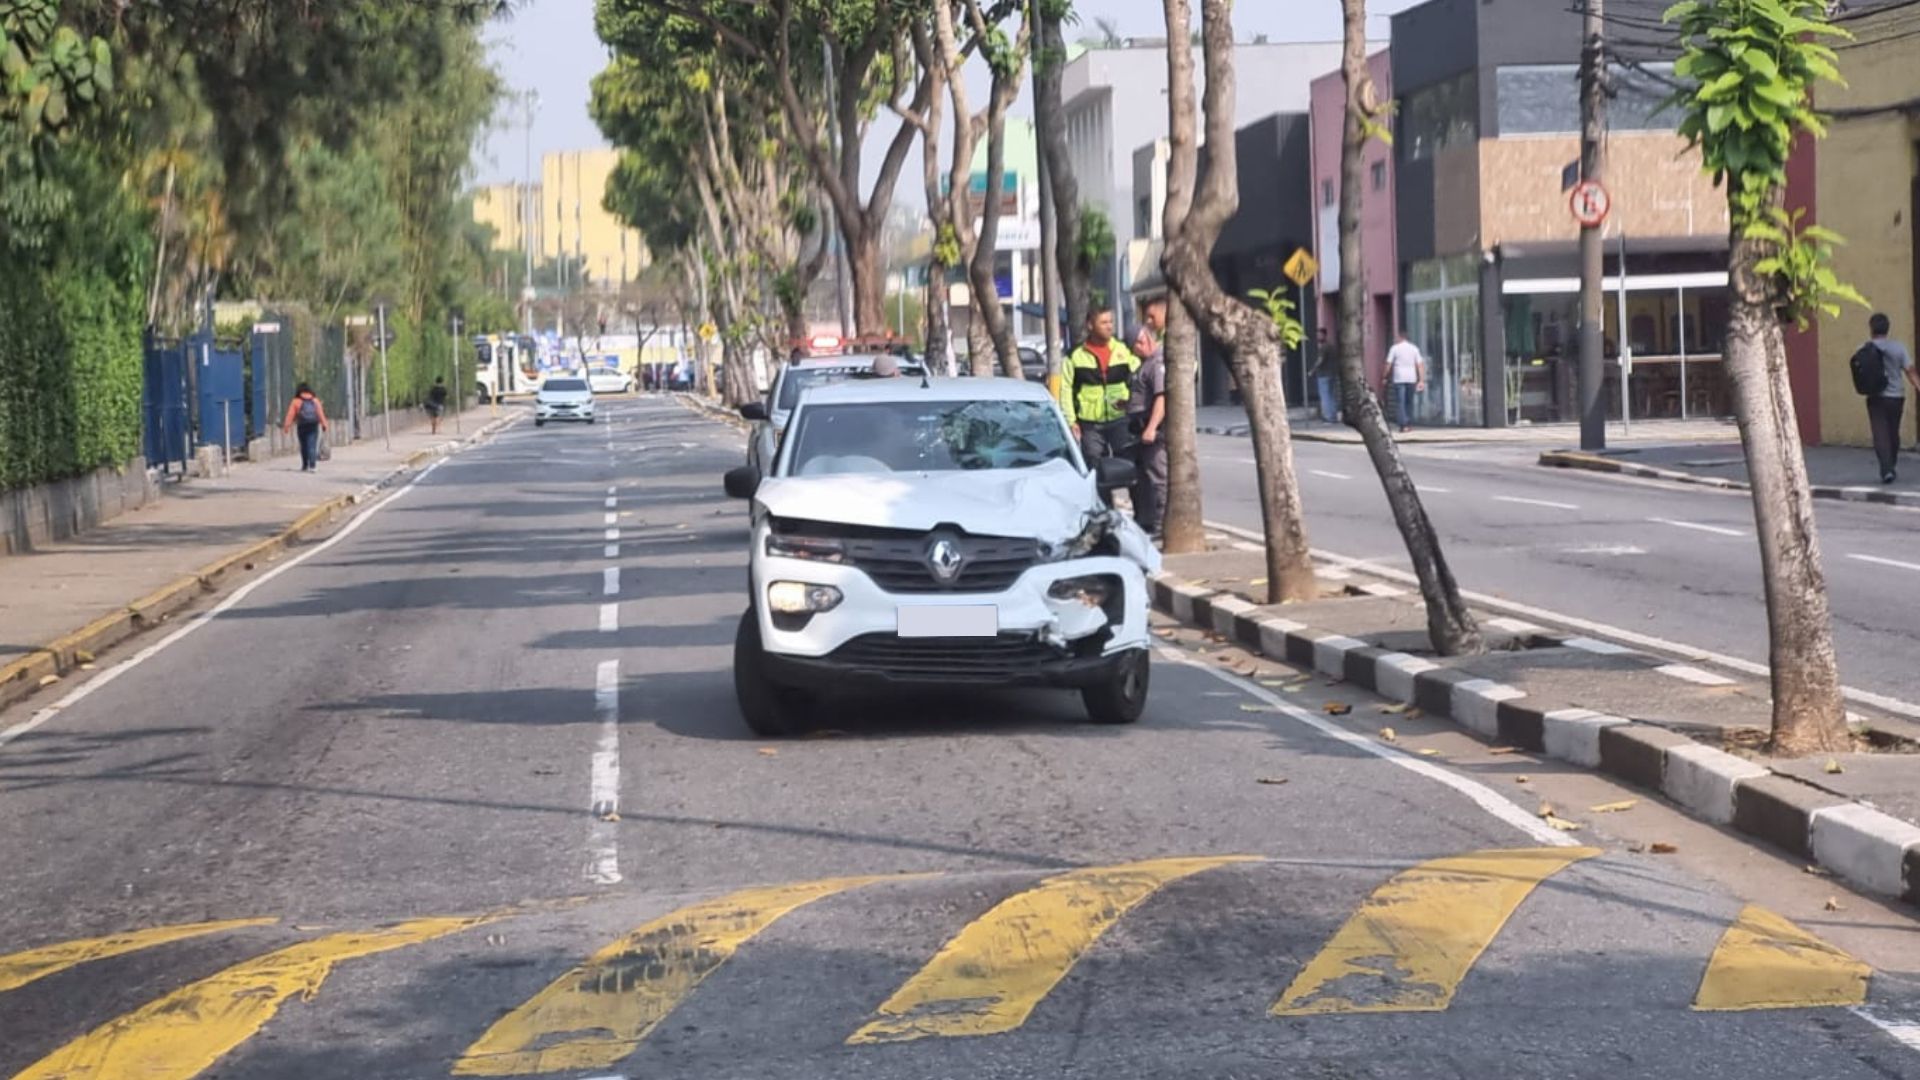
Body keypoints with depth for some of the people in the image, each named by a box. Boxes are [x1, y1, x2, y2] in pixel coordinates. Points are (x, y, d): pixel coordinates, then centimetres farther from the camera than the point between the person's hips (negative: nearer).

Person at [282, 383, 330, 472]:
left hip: (302, 426, -1)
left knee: (304, 446, 11)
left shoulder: (296, 401, 2)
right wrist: (324, 424, 5)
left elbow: (291, 414, -2)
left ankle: (305, 466, 17)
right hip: (314, 425, 1)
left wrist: (287, 426, -3)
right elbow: (320, 413, 4)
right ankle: (312, 465, -17)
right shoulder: (315, 400, 9)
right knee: (312, 446, -3)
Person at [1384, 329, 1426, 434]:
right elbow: (1420, 364, 3)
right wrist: (1421, 380, 3)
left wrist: (1385, 377, 8)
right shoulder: (1414, 348, 7)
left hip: (1399, 378, -4)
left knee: (1400, 402, -3)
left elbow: (1389, 364, -3)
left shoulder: (1395, 348, -2)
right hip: (1411, 378, 4)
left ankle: (1404, 425, -13)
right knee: (1409, 402, 15)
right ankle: (1410, 424, 16)